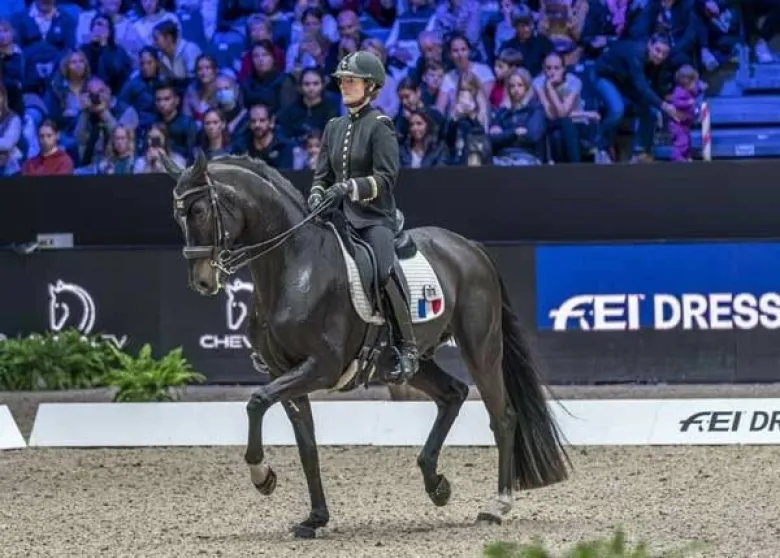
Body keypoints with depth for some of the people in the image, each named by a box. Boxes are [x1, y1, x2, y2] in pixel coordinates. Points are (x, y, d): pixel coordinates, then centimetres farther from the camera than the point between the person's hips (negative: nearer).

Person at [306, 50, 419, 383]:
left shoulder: (379, 125, -3)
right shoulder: (334, 128, 18)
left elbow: (386, 177, -11)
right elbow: (323, 174, 19)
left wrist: (349, 188, -24)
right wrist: (317, 195, -3)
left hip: (374, 218, -8)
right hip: (338, 217, 8)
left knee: (384, 270, -32)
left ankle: (407, 349, -25)